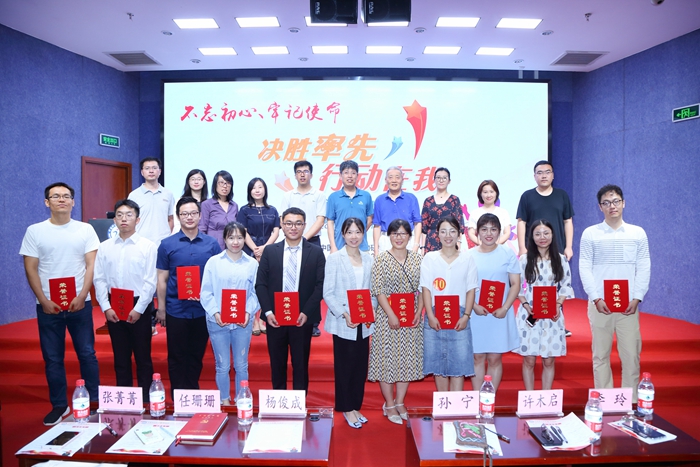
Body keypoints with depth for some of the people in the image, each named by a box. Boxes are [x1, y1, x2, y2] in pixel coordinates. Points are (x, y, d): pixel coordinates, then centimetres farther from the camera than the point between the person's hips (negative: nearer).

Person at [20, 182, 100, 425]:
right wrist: (44, 301, -8)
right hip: (48, 306, 1)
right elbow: (30, 269, 0)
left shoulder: (86, 229, 2)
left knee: (87, 354, 5)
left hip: (80, 304, 0)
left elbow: (92, 265, -2)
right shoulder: (34, 231, 2)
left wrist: (81, 297, -11)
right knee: (52, 358, 8)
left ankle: (93, 402, 18)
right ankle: (59, 405, 22)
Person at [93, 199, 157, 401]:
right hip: (113, 307, 3)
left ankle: (145, 399, 18)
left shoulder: (148, 246, -6)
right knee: (120, 357, 13)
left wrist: (138, 309, -12)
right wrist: (106, 307, -5)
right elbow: (99, 280, 3)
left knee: (143, 357, 6)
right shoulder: (105, 247, 4)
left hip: (139, 307, -3)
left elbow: (150, 282, -9)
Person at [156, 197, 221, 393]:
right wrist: (161, 309, 0)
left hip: (203, 310, 1)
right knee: (177, 357, 9)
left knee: (196, 356, 13)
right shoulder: (167, 244, -2)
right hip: (176, 310, -1)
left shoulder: (212, 244, 0)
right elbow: (162, 279, 1)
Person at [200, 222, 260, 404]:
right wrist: (215, 313, -14)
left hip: (243, 322, 1)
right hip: (217, 322, -1)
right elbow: (206, 293, -2)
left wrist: (249, 312, -12)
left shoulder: (252, 264, 2)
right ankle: (224, 400, 29)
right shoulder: (213, 262, -1)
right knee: (222, 366, 10)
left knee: (241, 365, 11)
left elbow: (255, 293, 2)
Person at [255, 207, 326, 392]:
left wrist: (306, 313, -13)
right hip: (275, 318, 2)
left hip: (303, 319, -1)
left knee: (301, 364, 8)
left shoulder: (316, 253, 1)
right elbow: (260, 284, 2)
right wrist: (267, 312, -9)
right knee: (277, 364, 11)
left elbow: (320, 285, -4)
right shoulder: (270, 251, 5)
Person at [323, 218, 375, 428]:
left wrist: (372, 309, -9)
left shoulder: (369, 259, 7)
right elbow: (328, 293, -8)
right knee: (344, 366, 5)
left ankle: (356, 406, 27)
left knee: (361, 366, 11)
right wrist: (344, 315, -17)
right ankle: (346, 409, 21)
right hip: (342, 323, -4)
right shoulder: (334, 259, -5)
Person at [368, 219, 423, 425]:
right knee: (387, 358, 4)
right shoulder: (381, 259, -6)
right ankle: (389, 405, 19)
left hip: (412, 318, 4)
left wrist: (419, 313, -6)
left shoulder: (417, 259, 4)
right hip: (388, 317, -4)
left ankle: (400, 402, 27)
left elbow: (422, 289, 4)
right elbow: (378, 290, -10)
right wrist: (391, 315, -17)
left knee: (408, 359, 11)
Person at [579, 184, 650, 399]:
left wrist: (636, 298, -5)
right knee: (601, 353, 5)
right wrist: (596, 298, -9)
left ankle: (631, 399, 15)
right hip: (600, 303, -1)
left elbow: (644, 268, 5)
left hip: (628, 304, 1)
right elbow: (585, 268, -1)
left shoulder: (638, 233, 7)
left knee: (631, 353, 2)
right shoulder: (590, 234, 3)